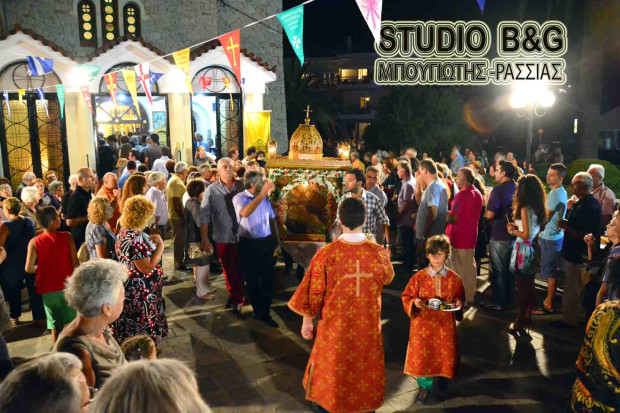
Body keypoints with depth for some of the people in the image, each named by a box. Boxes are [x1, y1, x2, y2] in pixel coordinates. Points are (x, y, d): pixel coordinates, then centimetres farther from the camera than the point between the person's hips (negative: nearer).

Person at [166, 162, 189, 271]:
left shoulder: (174, 180, 16)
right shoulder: (177, 182, -17)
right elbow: (176, 201, -23)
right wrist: (182, 217, -22)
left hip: (176, 216, 11)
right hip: (178, 216, -11)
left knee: (179, 240, 17)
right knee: (179, 240, -3)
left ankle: (178, 262, 26)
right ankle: (179, 263, 4)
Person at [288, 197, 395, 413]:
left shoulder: (326, 254, -20)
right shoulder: (379, 252, -14)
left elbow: (312, 293, -11)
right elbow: (388, 278, 8)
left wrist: (307, 320, 5)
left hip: (335, 327, -1)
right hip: (368, 328, 2)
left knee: (330, 372, 19)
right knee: (367, 372, 22)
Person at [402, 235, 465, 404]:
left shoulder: (454, 278, -2)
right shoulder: (419, 277, -7)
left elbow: (460, 297, 11)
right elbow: (406, 296, -2)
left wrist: (458, 303, -10)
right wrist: (414, 302, -21)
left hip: (445, 323, 2)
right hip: (423, 323, -1)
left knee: (444, 354, 11)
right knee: (422, 355, 1)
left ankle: (440, 377, 40)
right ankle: (426, 387, 20)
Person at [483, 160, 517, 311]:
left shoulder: (498, 190, -19)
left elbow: (490, 214, -24)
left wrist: (486, 214, -4)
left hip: (499, 236, -7)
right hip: (514, 234, 7)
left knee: (498, 270, 4)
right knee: (509, 269, 18)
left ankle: (498, 302, 11)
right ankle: (508, 299, 29)